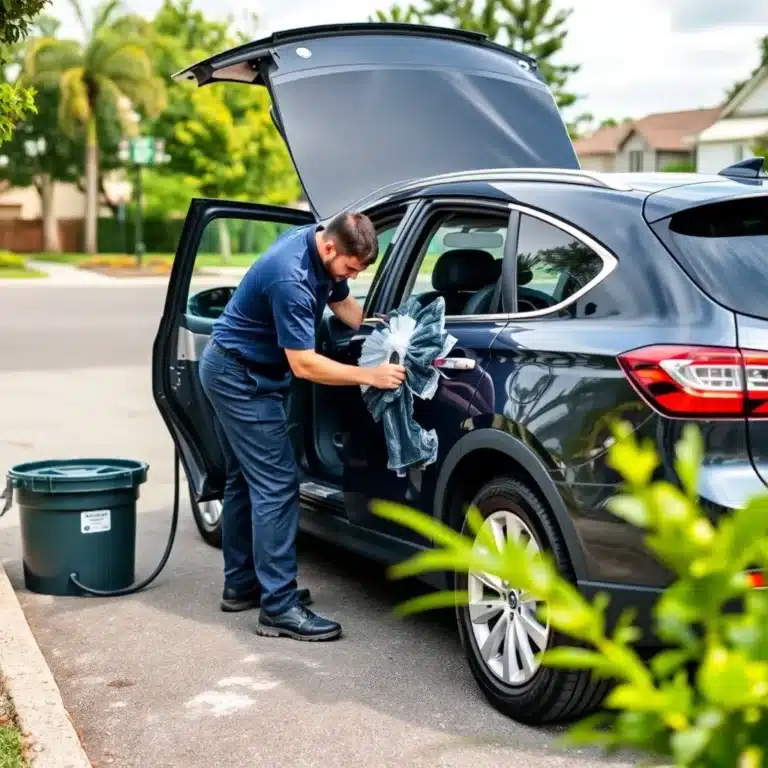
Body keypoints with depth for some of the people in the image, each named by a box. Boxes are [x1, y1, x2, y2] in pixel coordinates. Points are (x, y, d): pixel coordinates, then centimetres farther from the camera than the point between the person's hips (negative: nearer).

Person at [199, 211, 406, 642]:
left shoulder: (322, 250, -2)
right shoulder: (290, 278, -30)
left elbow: (343, 303, 12)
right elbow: (304, 365, -29)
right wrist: (370, 376, -29)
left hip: (234, 371, 10)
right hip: (241, 377, -10)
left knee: (247, 480, 16)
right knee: (277, 485, -12)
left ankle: (241, 585, 26)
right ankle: (280, 608, -11)